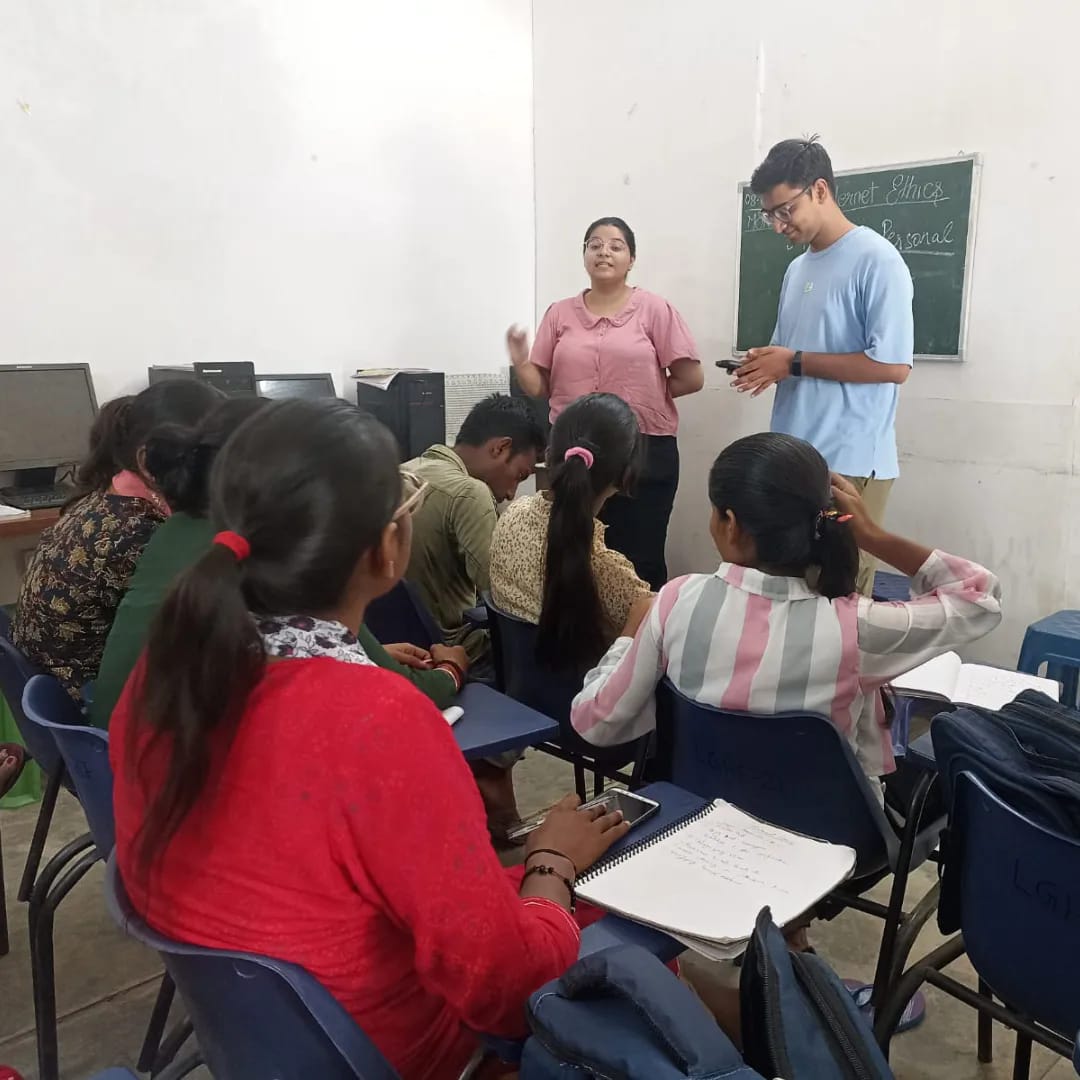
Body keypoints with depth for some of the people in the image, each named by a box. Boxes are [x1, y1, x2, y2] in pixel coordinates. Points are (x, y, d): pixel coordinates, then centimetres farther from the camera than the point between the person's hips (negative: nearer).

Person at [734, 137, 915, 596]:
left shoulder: (876, 260, -9)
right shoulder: (797, 269, 16)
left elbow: (893, 365, -17)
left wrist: (795, 364, -15)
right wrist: (764, 364, -2)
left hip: (850, 462, -8)